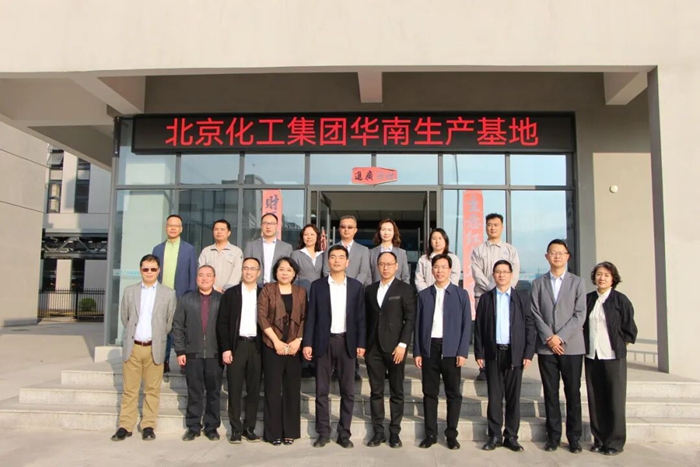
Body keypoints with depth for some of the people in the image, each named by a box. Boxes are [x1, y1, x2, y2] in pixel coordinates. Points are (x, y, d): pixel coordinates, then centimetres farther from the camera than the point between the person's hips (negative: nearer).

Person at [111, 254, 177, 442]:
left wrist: (158, 338, 6)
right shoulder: (129, 291, 7)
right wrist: (132, 334, 10)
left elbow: (171, 321, 5)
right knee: (129, 389, 6)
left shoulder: (168, 294, 1)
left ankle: (148, 426, 13)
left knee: (152, 390, 4)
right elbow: (124, 317, 14)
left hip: (154, 348, -1)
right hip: (132, 347, 1)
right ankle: (125, 426, 14)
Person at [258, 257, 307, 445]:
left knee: (292, 389, 5)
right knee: (273, 389, 2)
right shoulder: (267, 290, 2)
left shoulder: (301, 292, 9)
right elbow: (262, 316, -4)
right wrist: (276, 341, -11)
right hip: (272, 346, -2)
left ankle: (290, 431, 15)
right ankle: (274, 432, 12)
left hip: (294, 347, 2)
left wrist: (298, 340, -8)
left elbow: (305, 318, 6)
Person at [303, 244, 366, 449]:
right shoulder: (317, 285, 3)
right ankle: (323, 433, 16)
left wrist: (361, 343, -2)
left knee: (347, 391, 5)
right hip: (324, 342, 0)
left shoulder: (356, 286, 4)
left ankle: (344, 433, 16)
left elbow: (360, 317, 4)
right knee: (321, 390, 5)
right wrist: (307, 343, -5)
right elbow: (311, 316, 2)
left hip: (346, 342, 1)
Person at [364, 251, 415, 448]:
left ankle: (395, 432, 15)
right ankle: (378, 432, 15)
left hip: (394, 347, -3)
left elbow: (410, 318, -5)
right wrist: (363, 343, 4)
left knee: (397, 392, 5)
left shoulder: (405, 289, 0)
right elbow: (367, 318, 12)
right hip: (373, 347, 3)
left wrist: (402, 344, -13)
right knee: (376, 392, 7)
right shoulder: (370, 290, 12)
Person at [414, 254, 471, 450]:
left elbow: (466, 324, 1)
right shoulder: (424, 294, 9)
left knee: (453, 393, 5)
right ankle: (430, 434, 16)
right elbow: (418, 324, 7)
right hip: (429, 349, 1)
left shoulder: (461, 294, 4)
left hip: (451, 350, -1)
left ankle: (451, 434, 16)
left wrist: (463, 352, -7)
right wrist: (417, 351, 2)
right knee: (429, 393, 6)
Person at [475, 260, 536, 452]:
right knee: (494, 396, 5)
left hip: (515, 353, 0)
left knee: (513, 396, 5)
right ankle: (494, 435, 13)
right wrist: (479, 353, -2)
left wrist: (528, 353, -4)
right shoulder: (486, 298, 6)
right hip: (493, 353, 0)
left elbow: (529, 326, 3)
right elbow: (479, 327, 4)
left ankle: (511, 436, 15)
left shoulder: (522, 298, 6)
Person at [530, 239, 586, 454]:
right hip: (546, 347, 1)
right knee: (550, 393, 6)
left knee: (573, 393, 4)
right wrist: (549, 337, -10)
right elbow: (535, 313, 2)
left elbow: (580, 314, -3)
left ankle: (574, 438, 15)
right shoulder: (538, 283, 9)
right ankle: (553, 436, 14)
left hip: (571, 346, -1)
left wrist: (560, 337, -11)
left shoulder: (577, 282, 6)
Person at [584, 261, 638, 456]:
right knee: (595, 400, 8)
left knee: (615, 400, 2)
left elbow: (629, 329, -1)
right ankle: (599, 440, 19)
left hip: (613, 357, -3)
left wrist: (619, 347, 0)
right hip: (591, 356, 4)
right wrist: (587, 344, 7)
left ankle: (615, 442, 14)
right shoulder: (588, 299, 6)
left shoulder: (620, 300, -4)